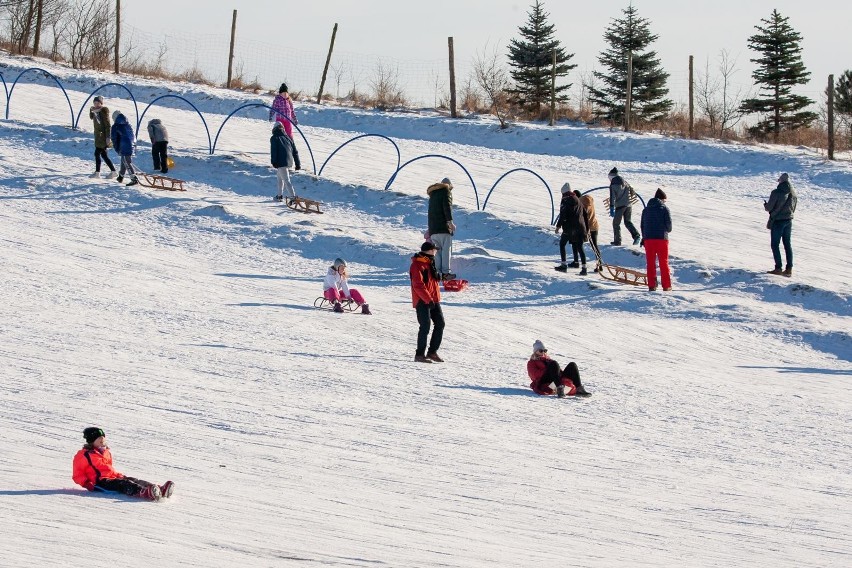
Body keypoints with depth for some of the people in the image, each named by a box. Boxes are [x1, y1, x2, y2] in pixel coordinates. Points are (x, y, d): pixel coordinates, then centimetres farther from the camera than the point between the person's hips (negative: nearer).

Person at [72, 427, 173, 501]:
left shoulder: (106, 452, 26)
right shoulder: (83, 455, 3)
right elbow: (77, 476, 2)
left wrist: (119, 475, 17)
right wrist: (86, 483, -15)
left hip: (113, 477, 7)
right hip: (100, 482, -7)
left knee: (134, 481, -21)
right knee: (125, 484, -33)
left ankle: (160, 490, -45)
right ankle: (145, 493, -63)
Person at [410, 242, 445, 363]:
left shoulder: (430, 263, 16)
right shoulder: (417, 265, -13)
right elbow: (418, 285, -20)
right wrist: (428, 299, -24)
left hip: (433, 300, 9)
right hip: (422, 302, -9)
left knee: (440, 323, 8)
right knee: (425, 326, -11)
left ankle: (432, 352, 16)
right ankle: (420, 354, -4)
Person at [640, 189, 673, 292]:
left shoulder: (646, 210, 10)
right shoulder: (664, 209, -4)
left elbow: (642, 225, 12)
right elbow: (669, 225, -6)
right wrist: (667, 230, 17)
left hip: (648, 238, 3)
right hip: (662, 238, -3)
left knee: (650, 263, 8)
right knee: (664, 263, 5)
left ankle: (651, 285, 4)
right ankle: (666, 286, 4)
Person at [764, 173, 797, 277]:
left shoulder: (776, 193, -18)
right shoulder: (793, 193, 1)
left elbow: (769, 207, -14)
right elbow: (793, 208, 10)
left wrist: (765, 205, 8)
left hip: (777, 221, -6)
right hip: (789, 220, 6)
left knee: (775, 244, 4)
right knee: (787, 244, 12)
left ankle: (778, 268, 0)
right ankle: (789, 269, 10)